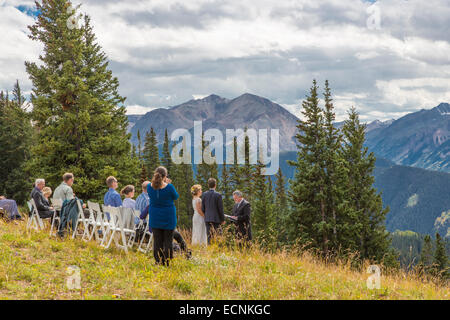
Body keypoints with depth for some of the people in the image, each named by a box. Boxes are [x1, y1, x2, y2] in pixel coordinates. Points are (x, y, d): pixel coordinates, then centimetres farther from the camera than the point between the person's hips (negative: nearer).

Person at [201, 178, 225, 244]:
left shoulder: (204, 194, 3)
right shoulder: (218, 195, -9)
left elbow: (203, 208, 6)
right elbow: (220, 209, -7)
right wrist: (223, 219, 3)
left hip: (207, 219, 4)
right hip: (216, 219, -4)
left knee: (209, 237, 7)